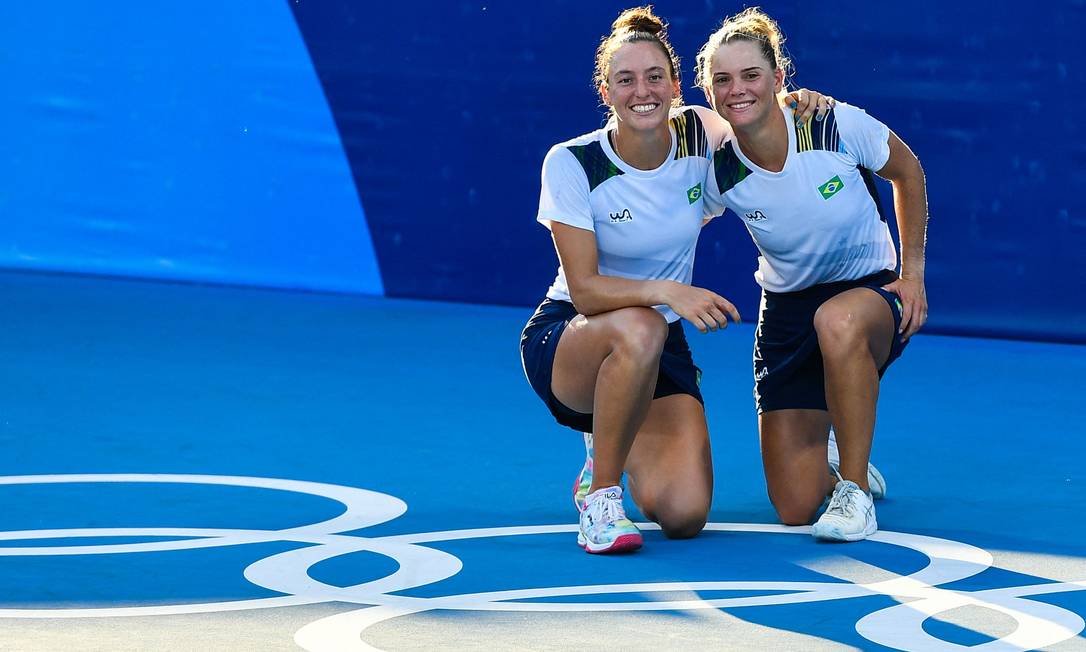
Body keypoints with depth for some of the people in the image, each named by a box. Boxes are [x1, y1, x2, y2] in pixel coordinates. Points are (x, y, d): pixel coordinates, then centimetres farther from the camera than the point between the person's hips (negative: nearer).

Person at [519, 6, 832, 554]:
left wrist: (795, 104, -9)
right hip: (566, 342, -4)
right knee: (637, 328, -41)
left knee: (684, 515, -16)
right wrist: (668, 292, -39)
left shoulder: (699, 134, -8)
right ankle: (600, 493, -20)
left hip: (658, 353, 4)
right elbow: (585, 289, -22)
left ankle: (621, 453, 21)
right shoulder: (571, 164, -18)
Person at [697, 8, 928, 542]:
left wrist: (912, 272, -3)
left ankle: (854, 489, -25)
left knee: (837, 320, -44)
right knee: (795, 509, -6)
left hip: (872, 293, -2)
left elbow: (907, 172, -1)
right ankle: (847, 466, 33)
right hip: (787, 312, 2)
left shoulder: (838, 125, -19)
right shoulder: (718, 172, -15)